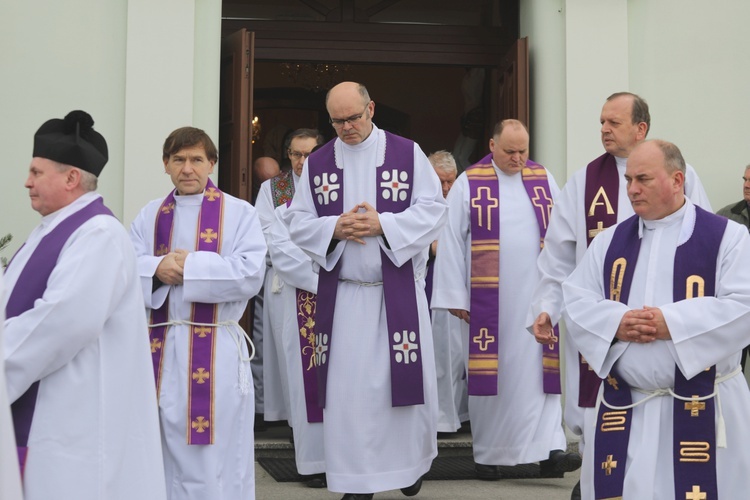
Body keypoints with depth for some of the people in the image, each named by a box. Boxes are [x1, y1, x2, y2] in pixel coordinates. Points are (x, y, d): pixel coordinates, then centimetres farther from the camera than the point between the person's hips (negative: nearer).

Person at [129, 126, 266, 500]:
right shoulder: (149, 217, 12)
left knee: (212, 459, -1)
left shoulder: (239, 214, 1)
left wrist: (188, 265, -12)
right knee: (158, 456, 9)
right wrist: (157, 268, -15)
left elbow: (250, 274, -11)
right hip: (159, 347, 4)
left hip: (217, 351, -3)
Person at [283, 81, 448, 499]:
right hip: (341, 293, 2)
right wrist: (334, 229, -14)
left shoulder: (408, 153, 0)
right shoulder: (317, 163, 7)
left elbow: (433, 210, -4)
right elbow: (298, 221, 5)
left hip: (398, 290, -1)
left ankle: (411, 461, 29)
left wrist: (383, 225, -17)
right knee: (348, 386, 2)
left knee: (403, 378, 4)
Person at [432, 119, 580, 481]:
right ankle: (487, 455, 15)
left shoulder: (544, 180, 8)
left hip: (535, 295, 2)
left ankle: (549, 451, -4)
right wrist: (455, 297, -5)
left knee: (539, 371, -2)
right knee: (489, 374, 4)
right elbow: (451, 242, -1)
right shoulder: (469, 184, -1)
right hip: (487, 298, -2)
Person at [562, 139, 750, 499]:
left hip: (701, 408, -3)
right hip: (623, 408, 4)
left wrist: (672, 324, -20)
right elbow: (575, 301, 6)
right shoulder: (609, 241, 11)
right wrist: (615, 324, -14)